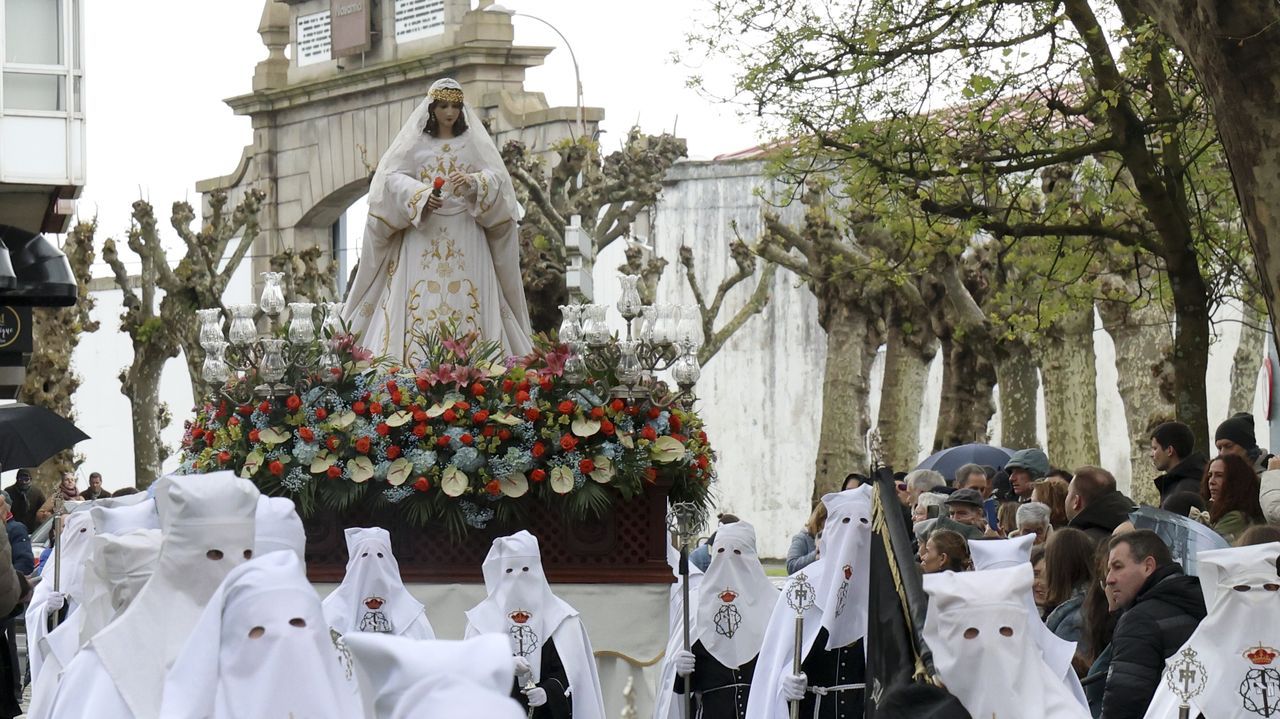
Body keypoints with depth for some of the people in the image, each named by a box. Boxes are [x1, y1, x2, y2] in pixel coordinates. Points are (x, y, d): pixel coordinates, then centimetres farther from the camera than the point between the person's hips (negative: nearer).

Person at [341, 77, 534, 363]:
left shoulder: (475, 143, 12)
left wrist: (472, 181, -19)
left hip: (466, 235, 1)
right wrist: (420, 195, -19)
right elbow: (392, 178, -1)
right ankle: (415, 369, -13)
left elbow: (498, 177, 2)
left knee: (467, 305, -8)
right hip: (423, 235, -1)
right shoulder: (415, 143, 10)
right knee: (419, 305, -10)